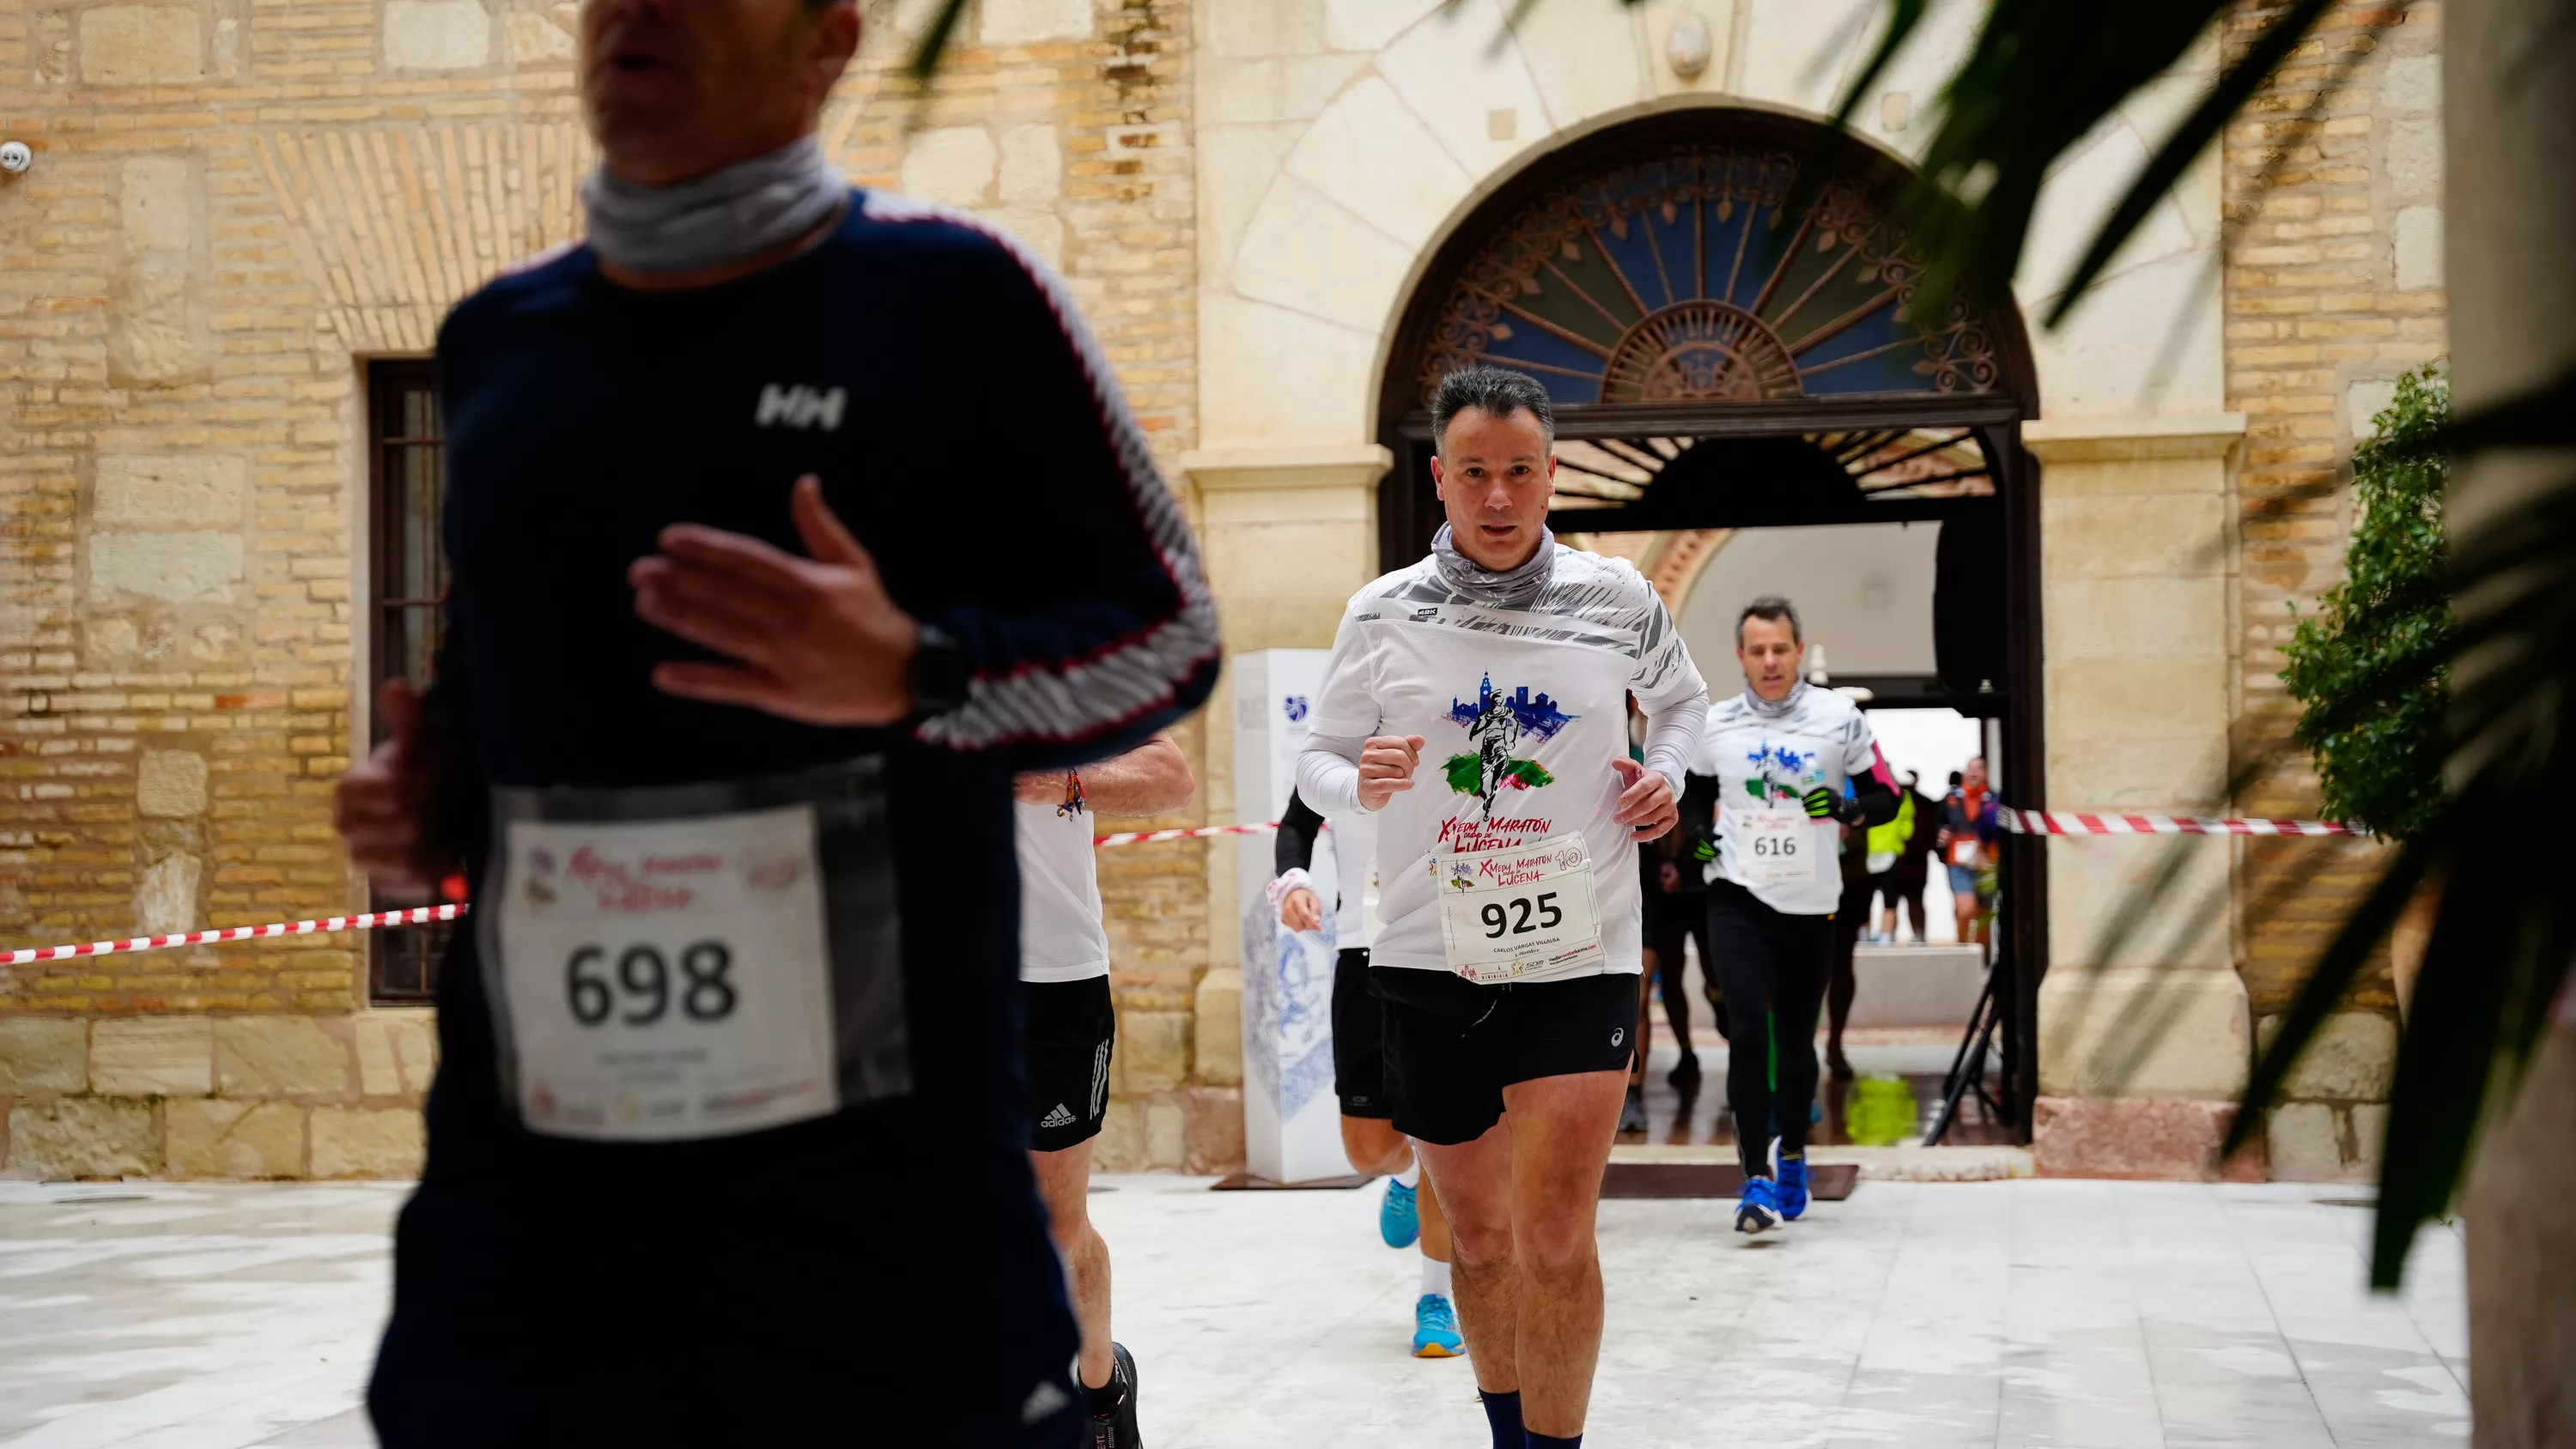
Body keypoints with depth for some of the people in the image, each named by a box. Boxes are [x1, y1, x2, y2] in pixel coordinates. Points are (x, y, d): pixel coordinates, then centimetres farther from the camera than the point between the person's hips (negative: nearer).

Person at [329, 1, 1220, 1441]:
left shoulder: (954, 297, -4)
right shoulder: (495, 338, 11)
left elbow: (1168, 634, -1)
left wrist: (913, 673, -18)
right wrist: (432, 797, 4)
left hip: (879, 1173, -4)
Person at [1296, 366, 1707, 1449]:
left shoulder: (1616, 598, 1)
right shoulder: (1382, 614, 0)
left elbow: (1680, 696, 21)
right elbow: (1317, 758, 8)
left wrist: (1666, 774, 1)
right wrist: (1361, 784, -14)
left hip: (1579, 957, -1)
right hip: (1430, 956, 2)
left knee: (1555, 1236, -12)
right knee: (1478, 1236, 13)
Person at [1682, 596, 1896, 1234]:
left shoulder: (1839, 718, -3)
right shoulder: (1714, 725, 3)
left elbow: (1885, 797, 1)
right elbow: (1695, 793, 19)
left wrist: (1847, 809, -20)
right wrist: (1700, 834, -1)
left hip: (1811, 901, 0)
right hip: (1737, 897, 0)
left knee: (1796, 1038, 11)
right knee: (1748, 1030, -15)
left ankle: (1792, 1156, 34)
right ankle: (1756, 1177, -12)